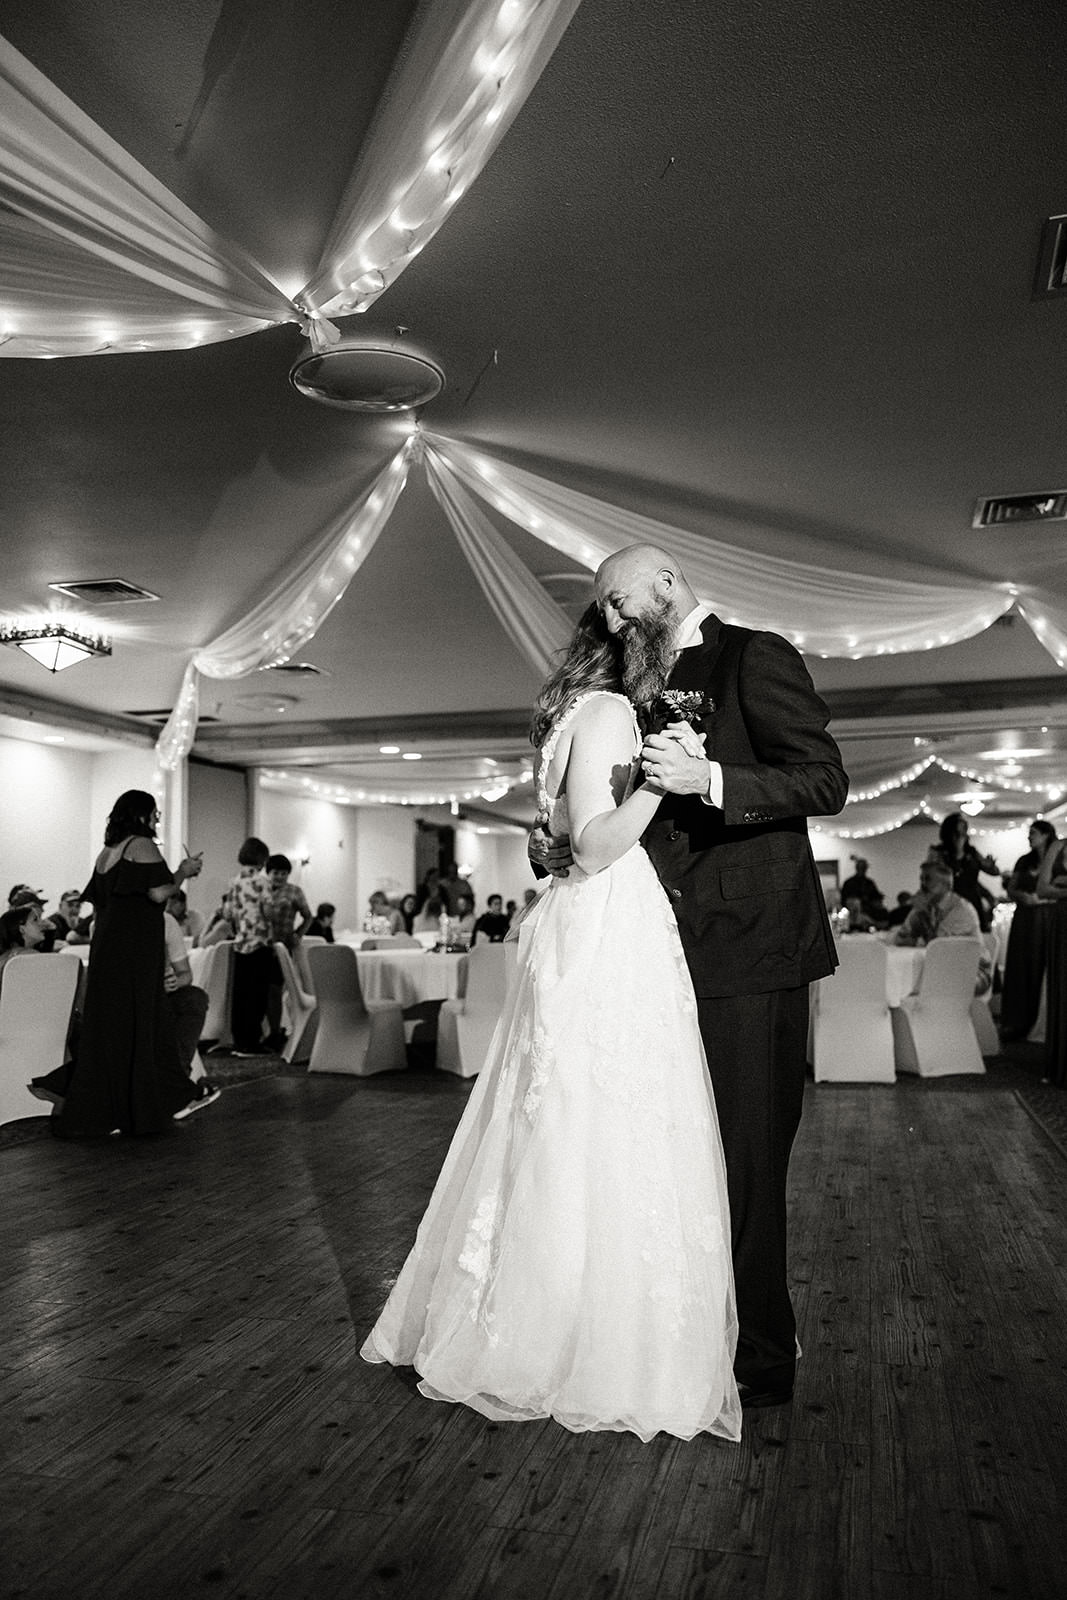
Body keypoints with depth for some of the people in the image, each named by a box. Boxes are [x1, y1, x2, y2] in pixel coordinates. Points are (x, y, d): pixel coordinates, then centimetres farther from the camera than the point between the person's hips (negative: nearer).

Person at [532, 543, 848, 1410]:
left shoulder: (754, 658, -4)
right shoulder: (654, 690, 18)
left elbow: (826, 780, -12)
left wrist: (708, 778, -24)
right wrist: (570, 846, 8)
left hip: (750, 951, -7)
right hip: (679, 950, 7)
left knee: (746, 1158, 0)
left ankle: (760, 1362, 16)